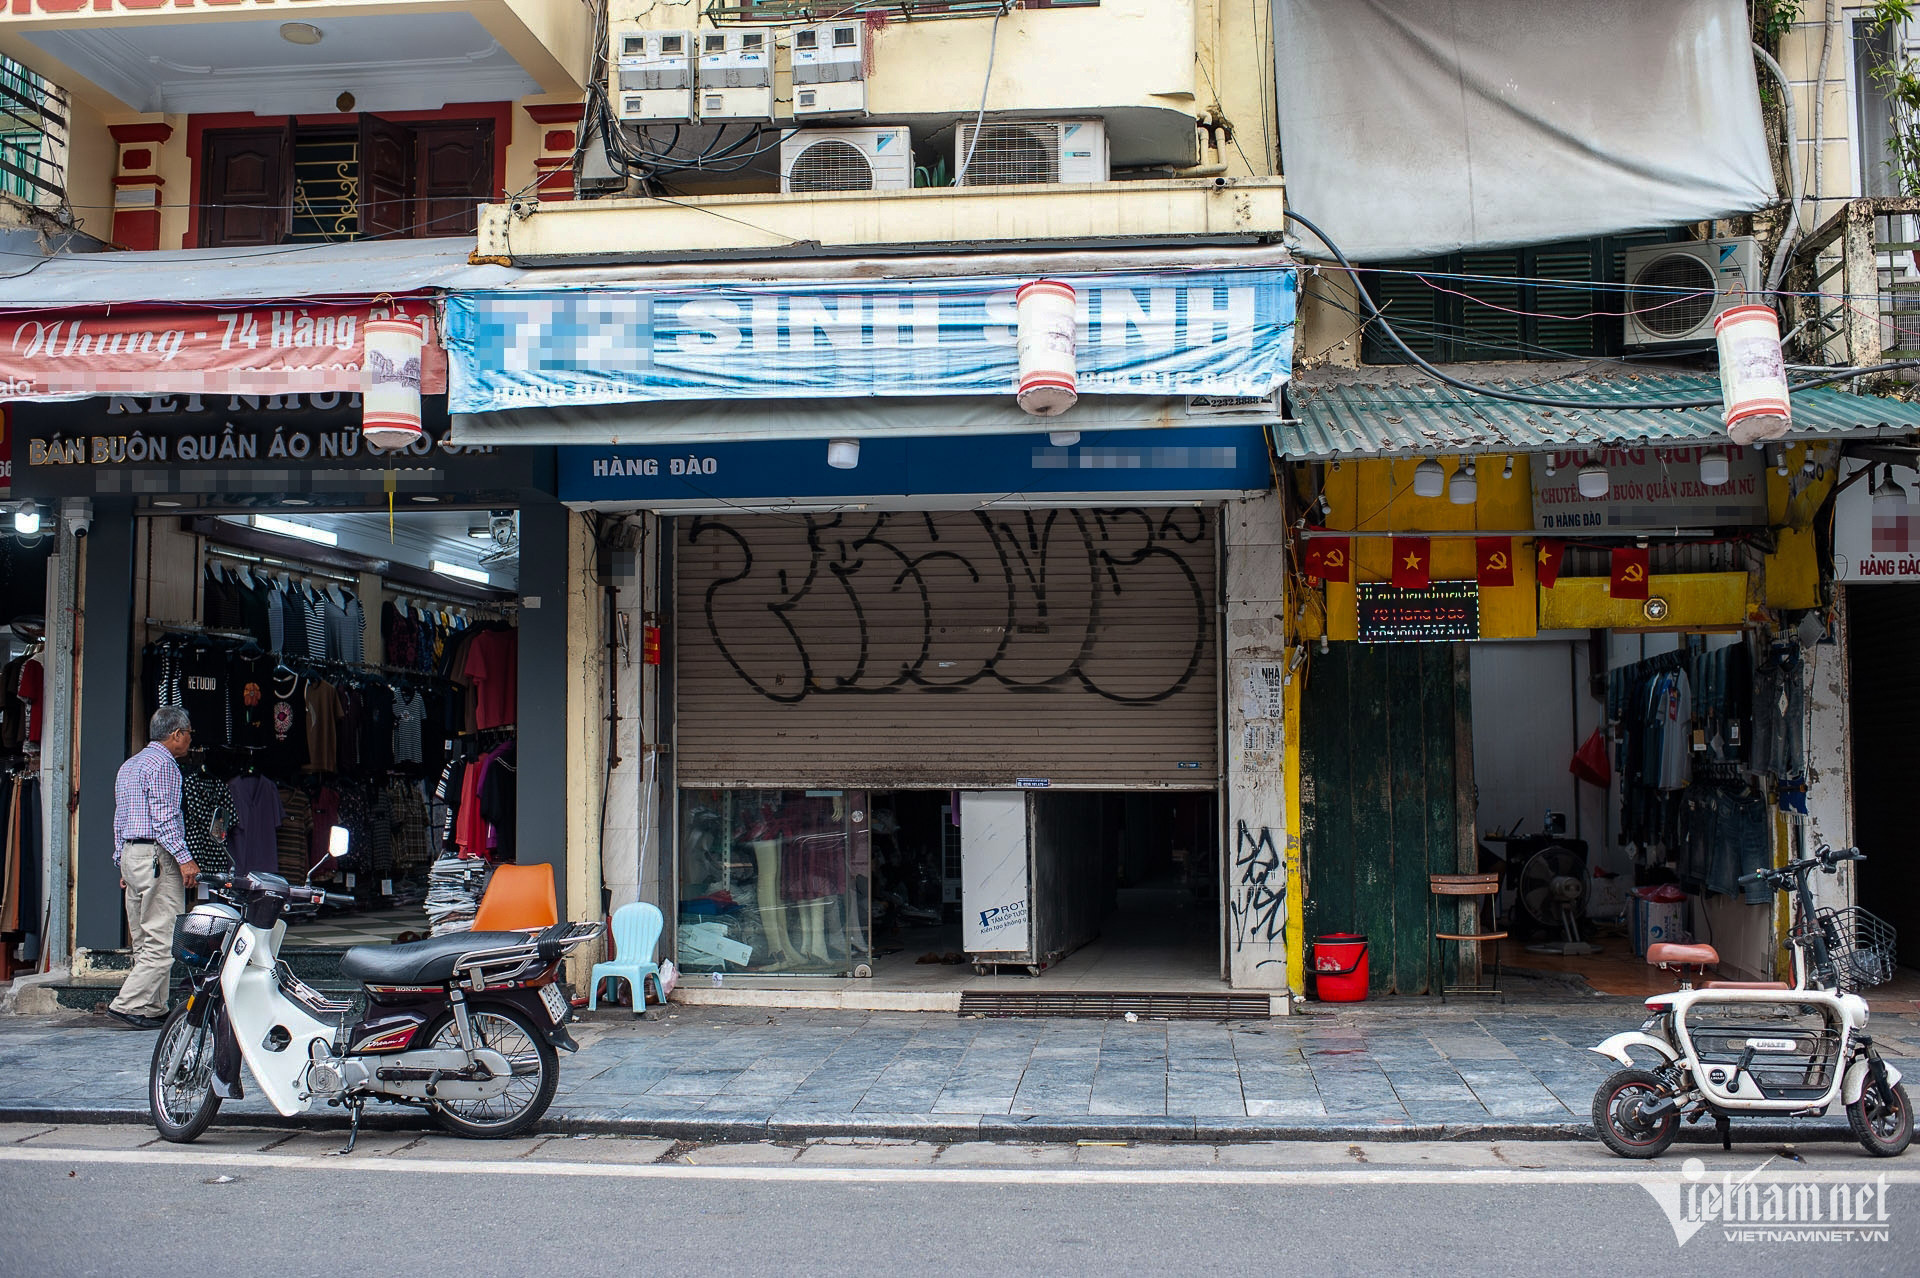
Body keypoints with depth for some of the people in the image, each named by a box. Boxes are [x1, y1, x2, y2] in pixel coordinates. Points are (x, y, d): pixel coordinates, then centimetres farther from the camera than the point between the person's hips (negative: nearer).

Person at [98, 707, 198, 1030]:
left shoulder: (129, 765, 22)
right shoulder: (162, 763, -8)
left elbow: (119, 821, 23)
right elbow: (163, 817, -17)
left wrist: (124, 864, 24)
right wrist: (185, 859, -20)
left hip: (131, 857, 10)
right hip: (158, 857, -10)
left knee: (145, 942, 9)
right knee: (163, 941, -10)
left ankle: (153, 1009, 9)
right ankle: (128, 1005, -14)